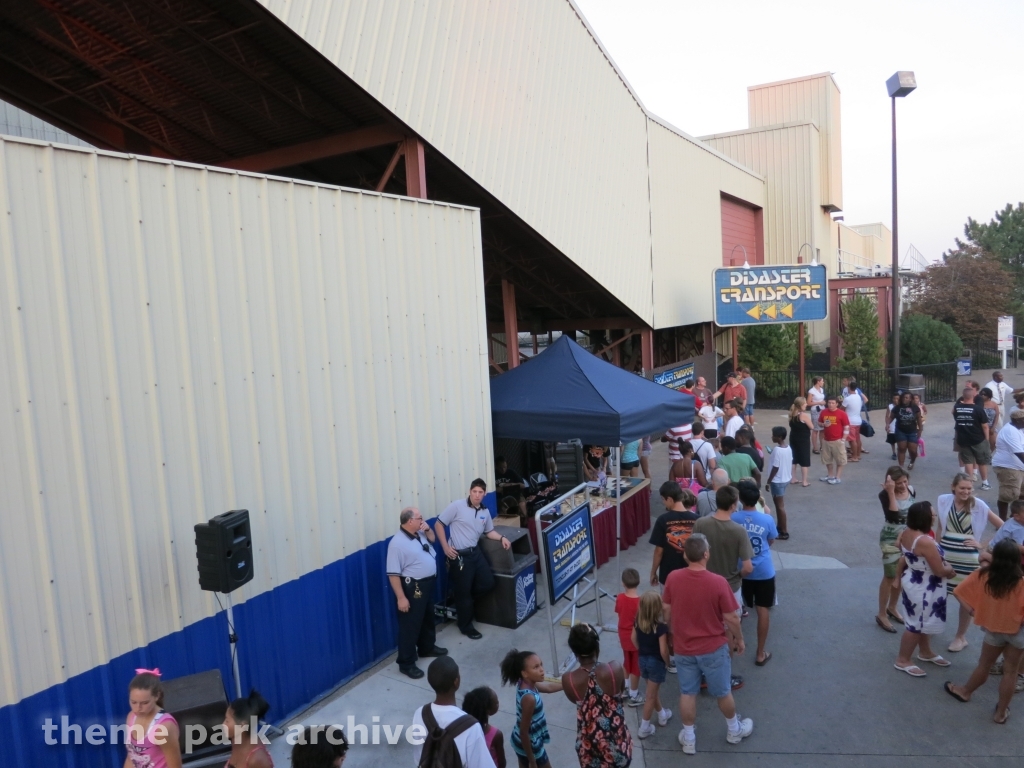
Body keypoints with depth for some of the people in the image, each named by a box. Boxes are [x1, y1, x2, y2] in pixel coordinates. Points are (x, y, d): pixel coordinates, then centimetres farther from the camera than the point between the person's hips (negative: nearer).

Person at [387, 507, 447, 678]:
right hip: (413, 587, -9)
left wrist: (428, 530, 0)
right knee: (410, 625, 1)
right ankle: (406, 663, 13)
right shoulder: (397, 543, -25)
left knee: (428, 618, 25)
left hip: (428, 583, 9)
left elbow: (432, 539, 22)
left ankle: (427, 647, 45)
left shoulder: (419, 533, 1)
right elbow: (393, 574, -24)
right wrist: (401, 597, -24)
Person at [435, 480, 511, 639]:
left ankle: (461, 597, 32)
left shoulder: (485, 512, 6)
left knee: (488, 583, 9)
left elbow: (489, 531, 21)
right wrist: (445, 547, -13)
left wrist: (502, 538, 1)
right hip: (459, 555, -7)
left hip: (475, 552, 7)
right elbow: (438, 525, -9)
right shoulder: (457, 506, -13)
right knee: (463, 591, 3)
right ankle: (466, 626, 22)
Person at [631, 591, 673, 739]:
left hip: (643, 659, 6)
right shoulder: (660, 627, -27)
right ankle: (644, 728, 17)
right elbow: (663, 650, -24)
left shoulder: (638, 621, -9)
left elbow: (634, 639, 4)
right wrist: (667, 662, -6)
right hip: (656, 661, -6)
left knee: (652, 690, 25)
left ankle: (662, 715, 47)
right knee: (650, 695, 7)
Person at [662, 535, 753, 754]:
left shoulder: (673, 578, -14)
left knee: (687, 693, 17)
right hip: (714, 648, -2)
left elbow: (667, 611, -1)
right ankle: (734, 730, 43)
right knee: (723, 692, 20)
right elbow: (731, 618, -14)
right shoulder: (718, 582, -24)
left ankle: (689, 739, 31)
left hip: (683, 648, 2)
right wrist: (739, 639, 4)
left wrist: (671, 633, 16)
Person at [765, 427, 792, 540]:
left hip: (777, 481, -9)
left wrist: (768, 482, -15)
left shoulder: (777, 450, -24)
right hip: (786, 479, 9)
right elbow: (789, 463, 10)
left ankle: (784, 532, 7)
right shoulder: (788, 448, 2)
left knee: (780, 506, 1)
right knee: (779, 504, 21)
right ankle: (780, 527, 32)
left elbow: (775, 468, -22)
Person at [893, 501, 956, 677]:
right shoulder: (925, 542, -33)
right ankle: (903, 660, 19)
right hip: (923, 588, -9)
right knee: (916, 624, 6)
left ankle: (925, 652, 45)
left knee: (923, 621, 26)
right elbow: (940, 571, -25)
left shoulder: (906, 533, -4)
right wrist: (950, 569, -4)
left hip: (914, 582, 9)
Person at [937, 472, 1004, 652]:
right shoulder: (944, 500, -5)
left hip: (967, 558, -2)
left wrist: (983, 545, -9)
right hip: (945, 554, 2)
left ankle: (961, 637, 27)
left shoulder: (978, 505, -13)